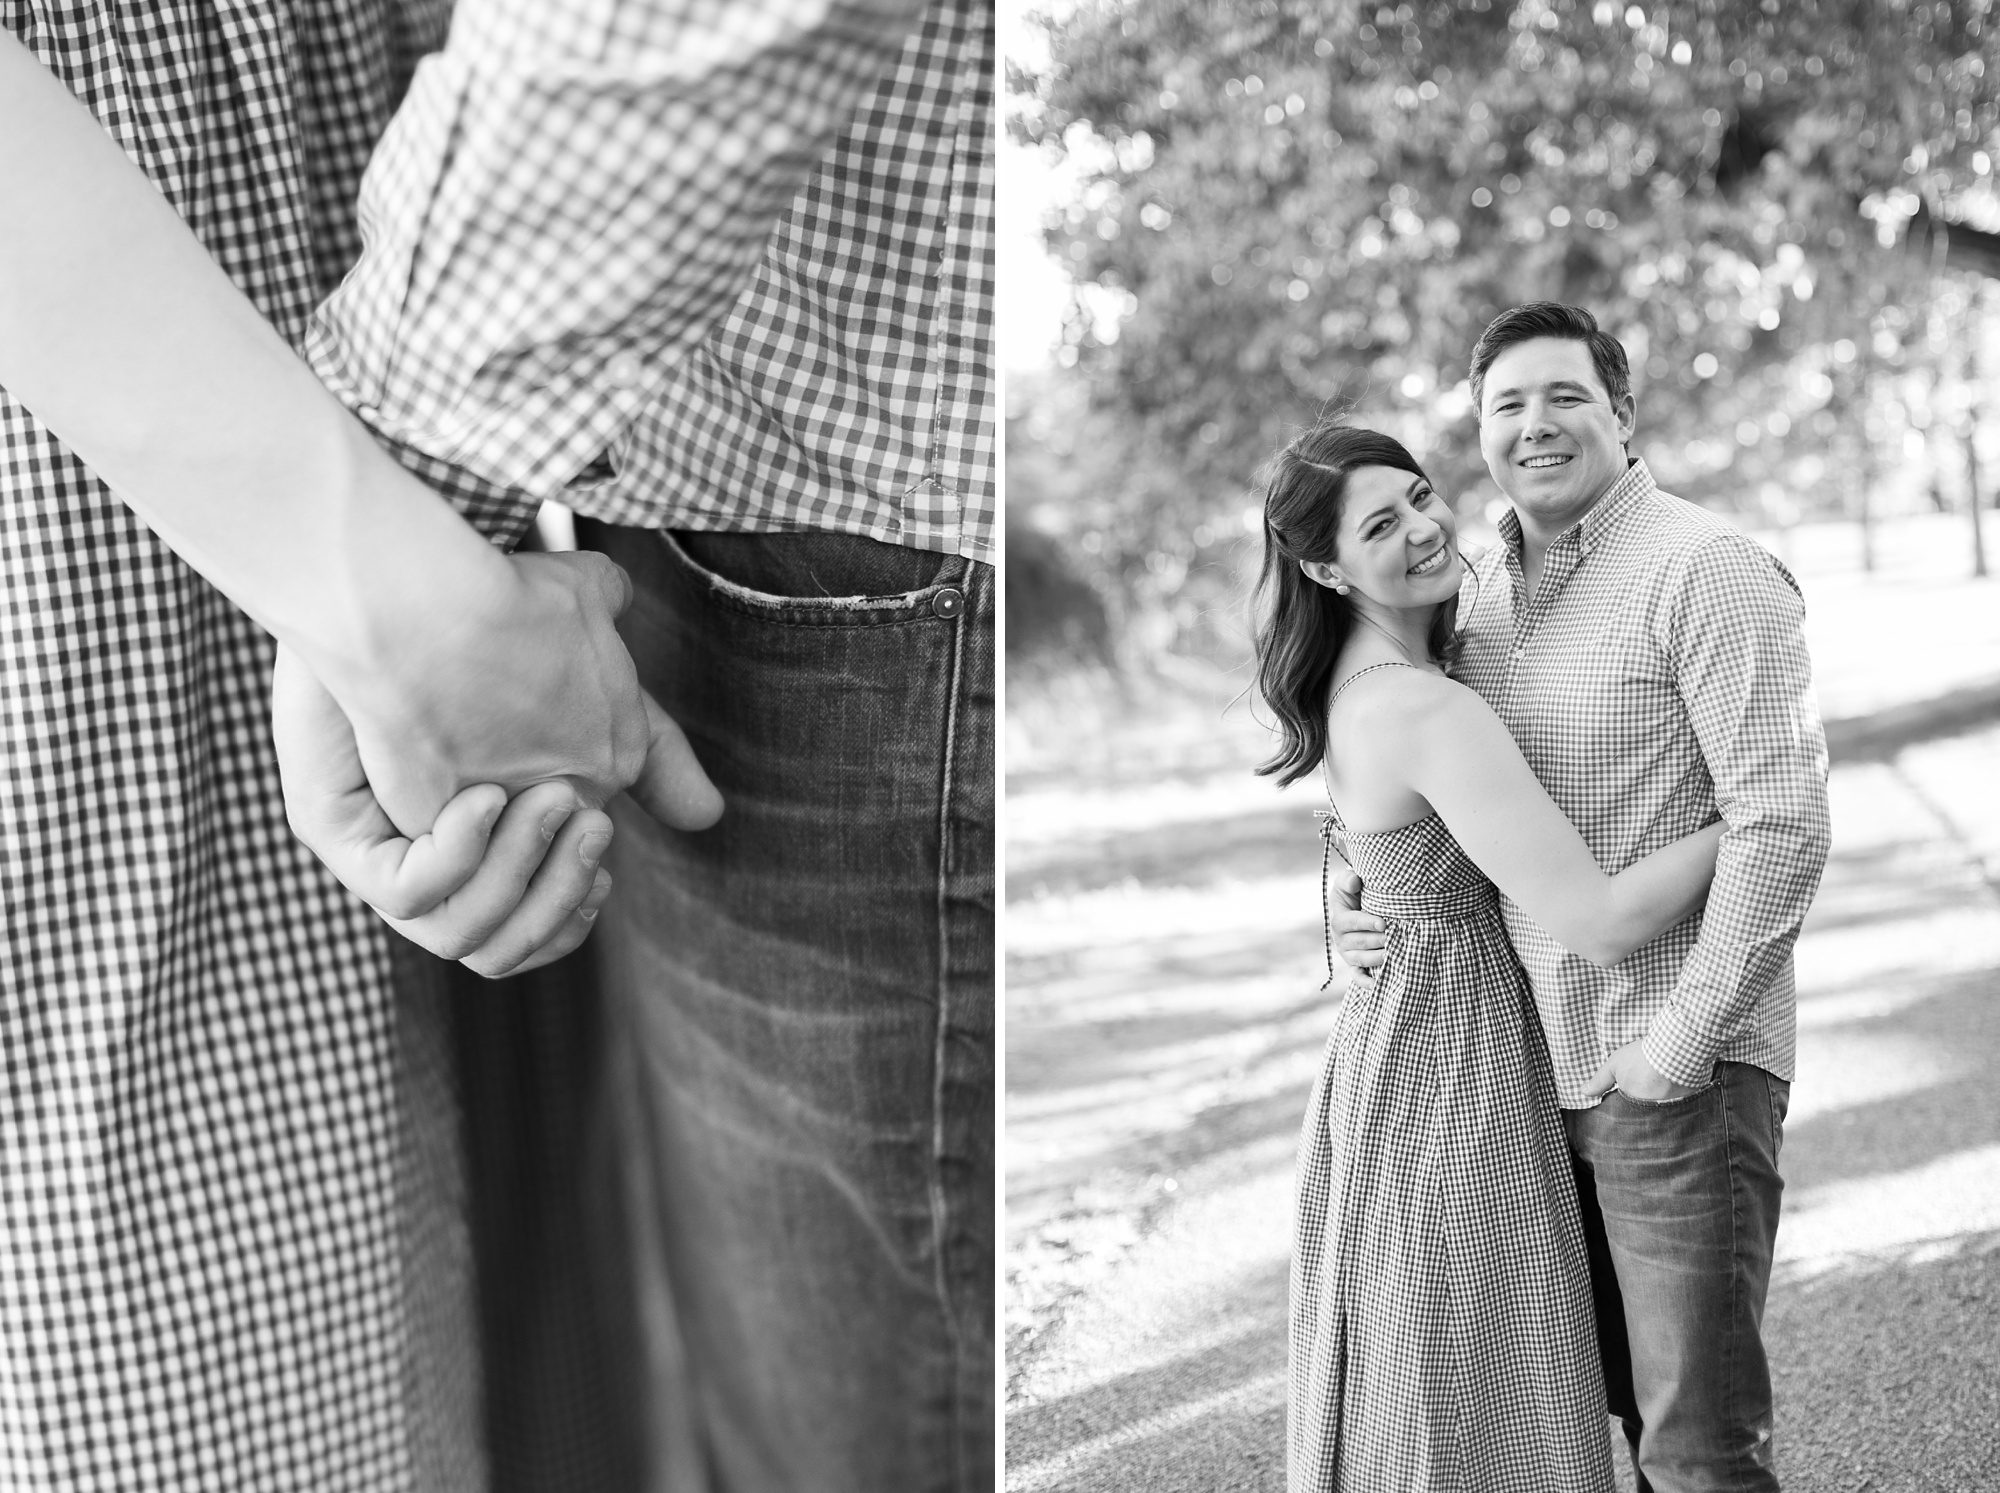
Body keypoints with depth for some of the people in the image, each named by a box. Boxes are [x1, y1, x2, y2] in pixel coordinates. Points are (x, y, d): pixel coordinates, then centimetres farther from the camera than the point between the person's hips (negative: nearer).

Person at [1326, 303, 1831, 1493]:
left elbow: (1783, 826, -17)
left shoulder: (1707, 571, -12)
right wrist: (1362, 896, 4)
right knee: (1633, 1397, 17)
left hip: (1684, 1073, -7)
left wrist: (1681, 1038, -18)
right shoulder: (1493, 588, 12)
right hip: (1541, 1070, 8)